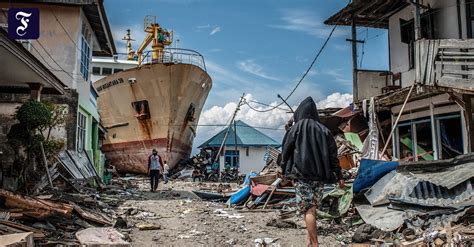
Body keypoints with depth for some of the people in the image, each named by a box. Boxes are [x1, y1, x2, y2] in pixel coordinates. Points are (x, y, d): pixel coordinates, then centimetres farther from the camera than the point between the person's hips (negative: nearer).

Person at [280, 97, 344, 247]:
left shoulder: (297, 128, -1)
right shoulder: (323, 130, 10)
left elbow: (286, 150, 1)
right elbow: (333, 154, 8)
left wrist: (284, 169, 13)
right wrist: (339, 176, 10)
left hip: (302, 174, -5)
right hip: (320, 175, 5)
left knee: (308, 210, -6)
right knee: (312, 207, 16)